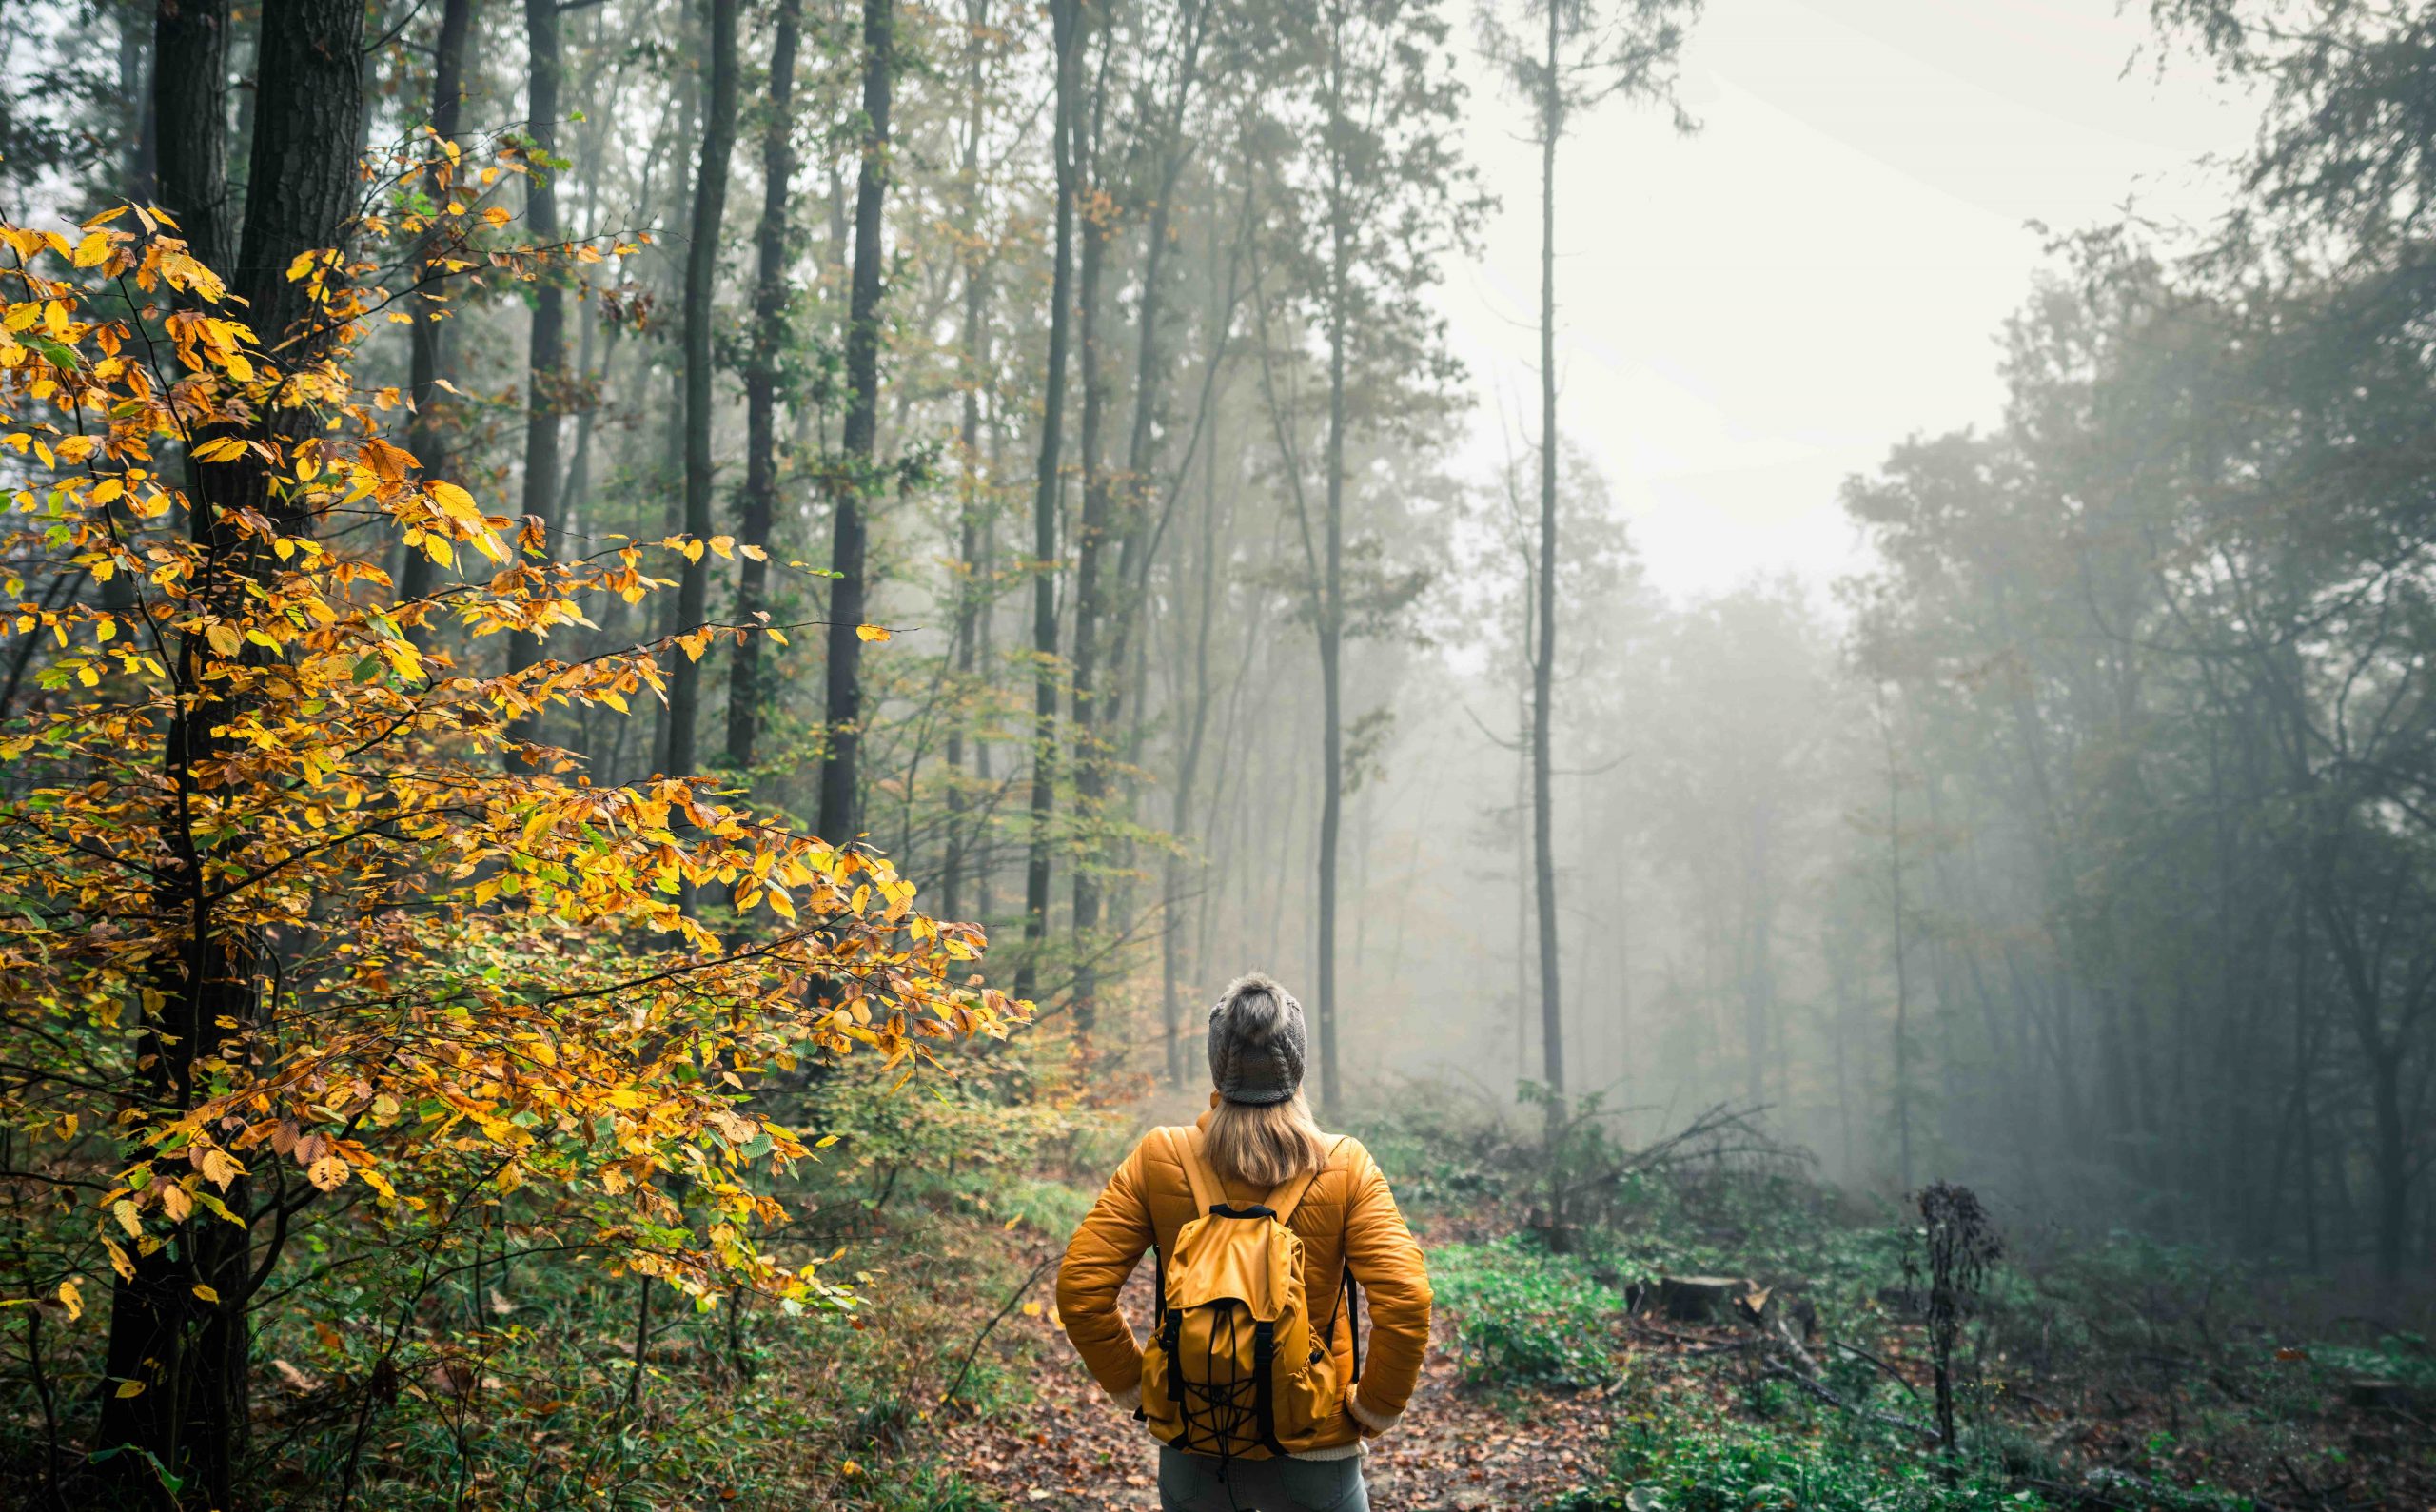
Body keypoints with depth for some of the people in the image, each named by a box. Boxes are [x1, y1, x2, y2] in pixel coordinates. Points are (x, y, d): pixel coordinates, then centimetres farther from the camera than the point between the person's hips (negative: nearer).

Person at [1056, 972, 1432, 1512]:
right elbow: (1404, 1301, -17)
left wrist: (1131, 1387, 2)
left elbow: (1079, 1289, -9)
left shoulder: (1158, 1159, -9)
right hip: (1311, 1455, -1)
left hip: (1189, 1449, 1)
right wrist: (1371, 1408, -3)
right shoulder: (1346, 1168, -11)